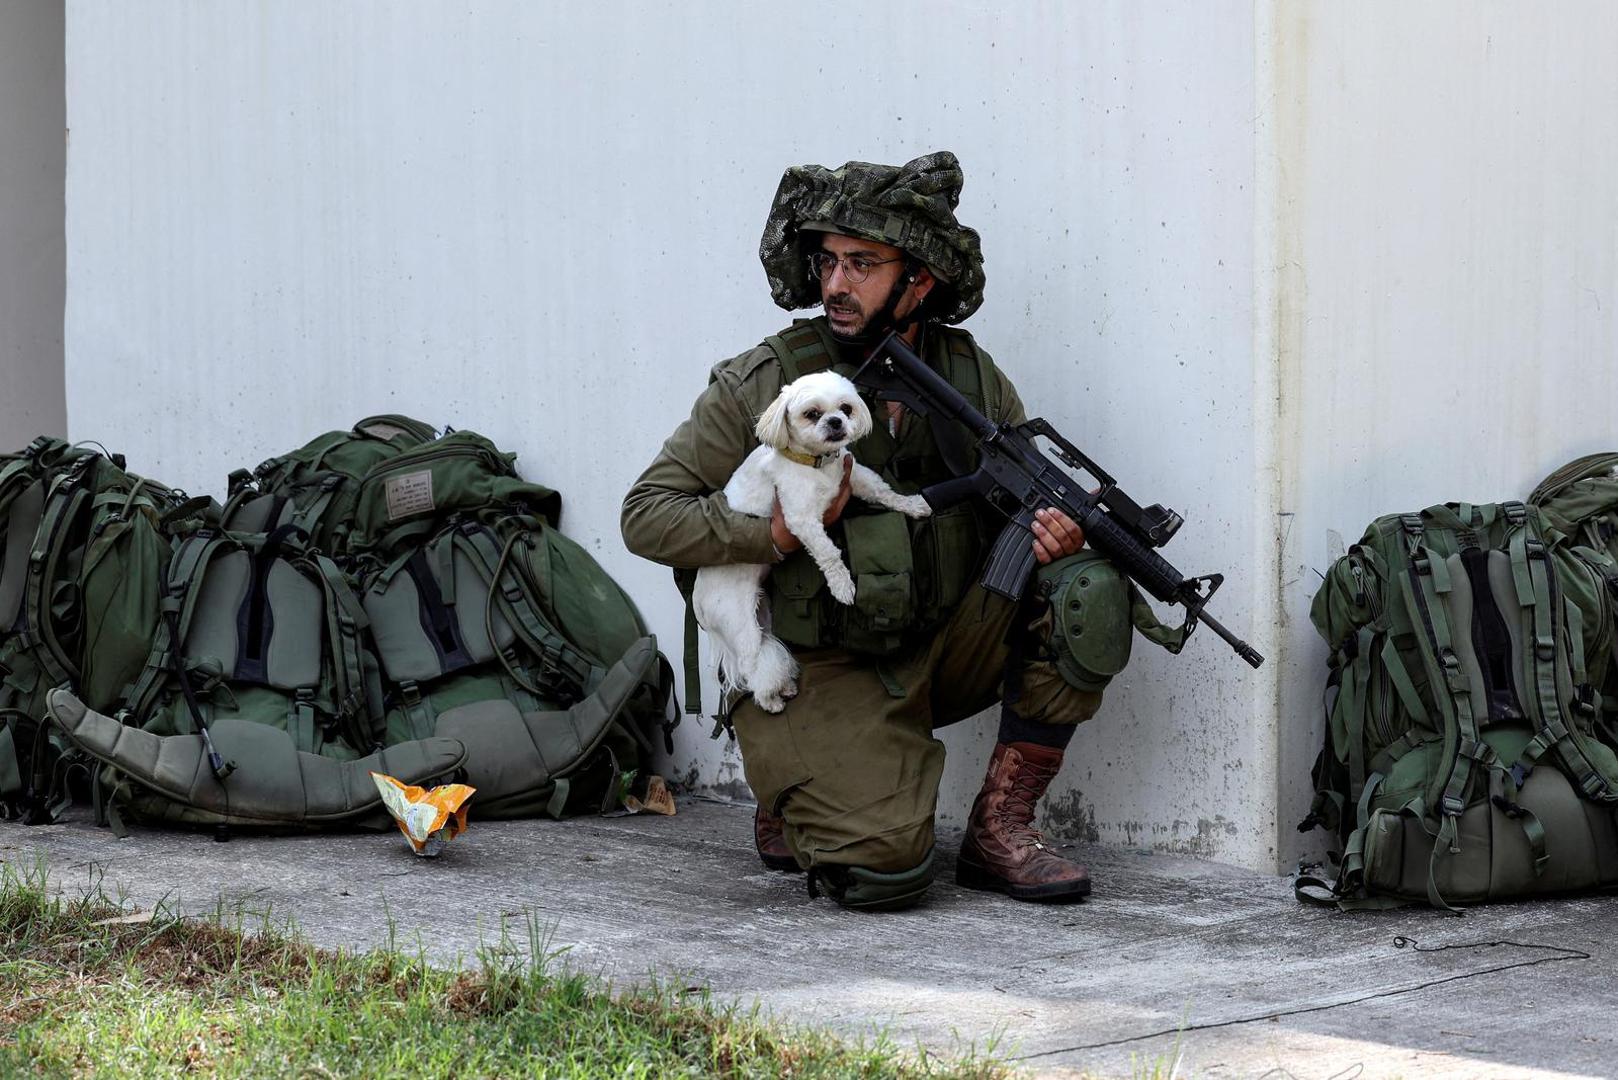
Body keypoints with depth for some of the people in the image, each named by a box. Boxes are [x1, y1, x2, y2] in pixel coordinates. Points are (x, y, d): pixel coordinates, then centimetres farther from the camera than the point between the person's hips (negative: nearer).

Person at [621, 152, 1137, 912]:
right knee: (883, 870, -24)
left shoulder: (973, 381, 1)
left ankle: (998, 828, -8)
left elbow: (1023, 523, 10)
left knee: (1087, 595, -20)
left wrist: (1056, 535, -16)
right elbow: (647, 515, -8)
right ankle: (787, 797, 13)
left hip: (941, 647, 4)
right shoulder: (764, 384, -10)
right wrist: (776, 536, -22)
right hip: (819, 673, -4)